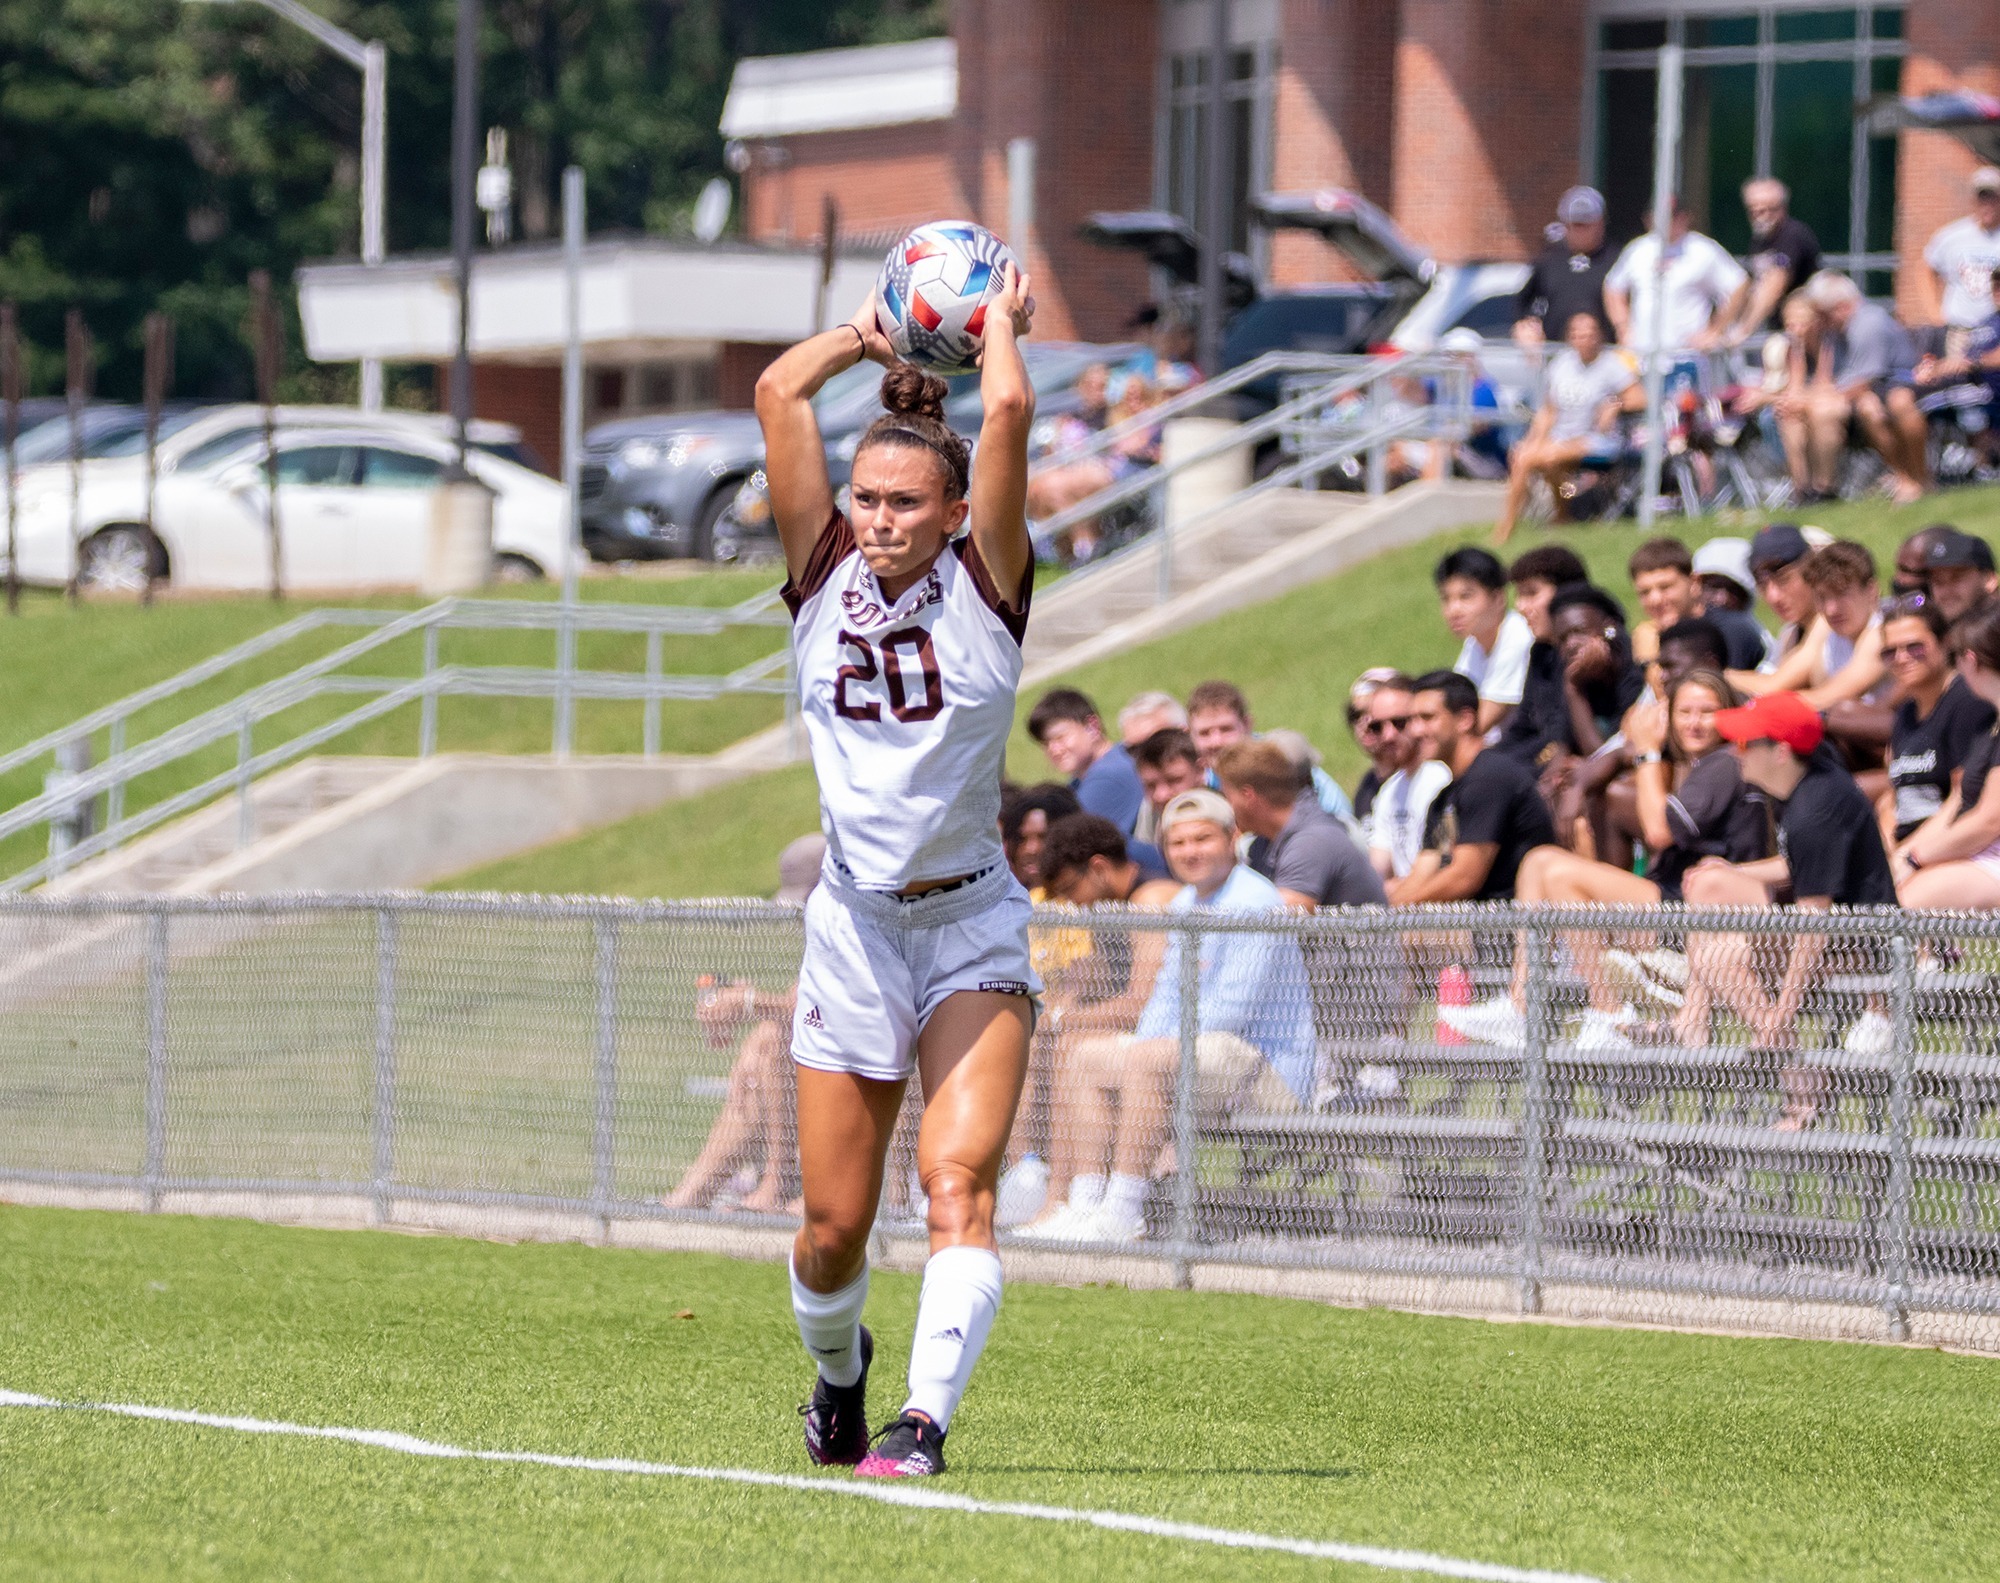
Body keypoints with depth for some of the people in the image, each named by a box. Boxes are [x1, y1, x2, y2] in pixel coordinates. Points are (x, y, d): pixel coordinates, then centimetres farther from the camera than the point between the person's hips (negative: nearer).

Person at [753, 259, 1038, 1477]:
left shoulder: (984, 587, -3)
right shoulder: (825, 579, 4)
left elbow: (1010, 411, -13)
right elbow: (780, 394, 0)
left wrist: (1000, 322, 3)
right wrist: (869, 335, 13)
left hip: (973, 927, -2)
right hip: (854, 928, 2)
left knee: (959, 1181, -19)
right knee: (836, 1225, 6)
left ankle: (926, 1420, -30)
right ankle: (837, 1373, 35)